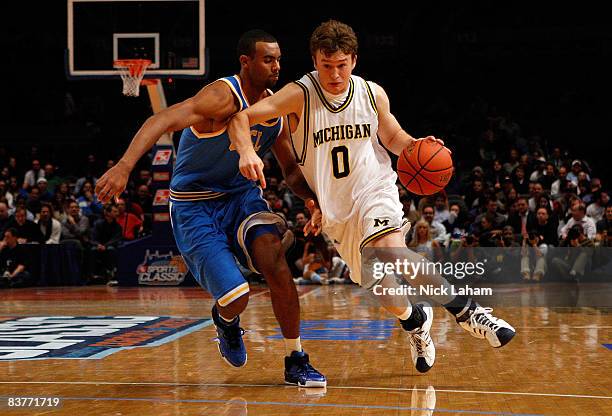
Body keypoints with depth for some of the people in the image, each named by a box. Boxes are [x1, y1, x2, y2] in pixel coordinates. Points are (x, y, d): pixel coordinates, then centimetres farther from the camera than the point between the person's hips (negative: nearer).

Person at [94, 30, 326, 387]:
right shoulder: (224, 97, -22)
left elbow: (292, 170, 14)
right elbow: (163, 120, -37)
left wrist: (312, 199, -8)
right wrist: (125, 166, -53)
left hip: (243, 194, 6)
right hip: (195, 206, -5)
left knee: (275, 260, -22)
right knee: (236, 298, -15)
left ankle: (296, 362, -8)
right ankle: (226, 321, 27)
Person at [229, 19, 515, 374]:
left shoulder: (373, 95, -4)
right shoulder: (300, 95, -12)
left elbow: (392, 135, 14)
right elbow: (241, 118, -21)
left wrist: (413, 146, -9)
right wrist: (247, 151, -42)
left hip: (375, 189, -1)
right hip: (335, 209, 1)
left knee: (389, 249, -31)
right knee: (377, 284, -2)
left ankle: (466, 310, -23)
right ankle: (416, 320, 31)